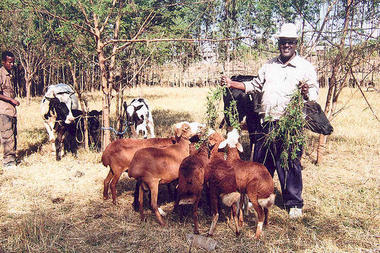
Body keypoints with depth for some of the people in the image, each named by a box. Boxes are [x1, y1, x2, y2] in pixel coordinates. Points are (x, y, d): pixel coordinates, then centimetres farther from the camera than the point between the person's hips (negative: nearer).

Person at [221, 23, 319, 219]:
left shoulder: (306, 67, 0)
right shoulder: (269, 65, 16)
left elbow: (314, 93, -5)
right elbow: (255, 85, 24)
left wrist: (306, 93, -29)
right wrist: (232, 84, 15)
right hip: (266, 123, 5)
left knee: (290, 164, 2)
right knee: (261, 162, 11)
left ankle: (294, 204, 18)